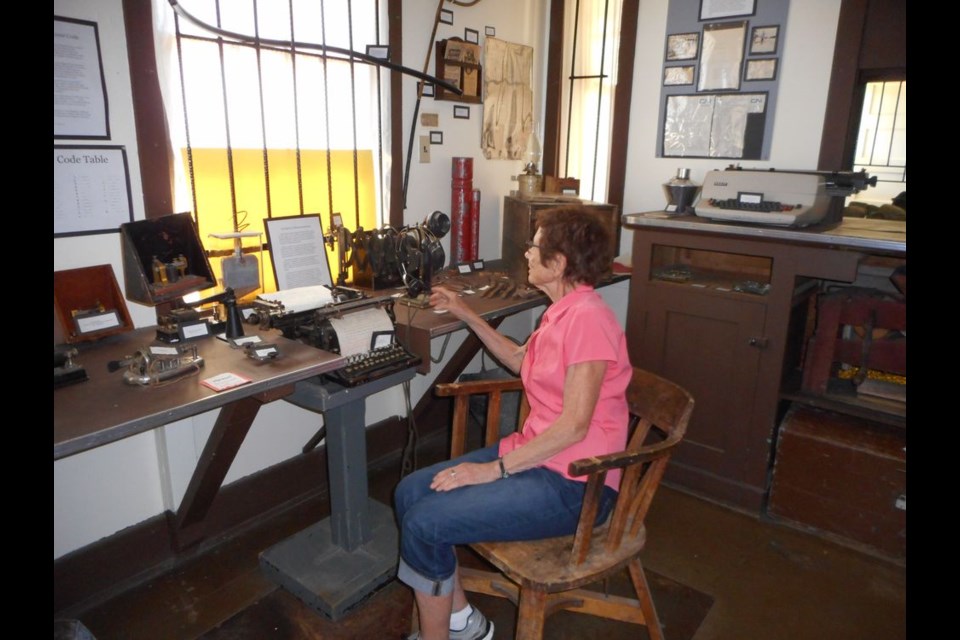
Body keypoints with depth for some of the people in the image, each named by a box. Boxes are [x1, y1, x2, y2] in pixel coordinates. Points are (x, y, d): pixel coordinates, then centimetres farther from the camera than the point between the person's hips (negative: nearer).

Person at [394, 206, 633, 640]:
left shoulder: (587, 316, -21)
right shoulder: (563, 311, 9)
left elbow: (574, 425, -24)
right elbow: (520, 361, 26)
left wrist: (492, 469, -19)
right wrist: (467, 315, 22)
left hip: (573, 484, -9)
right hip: (536, 454, 10)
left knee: (425, 523, -16)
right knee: (411, 492, 2)